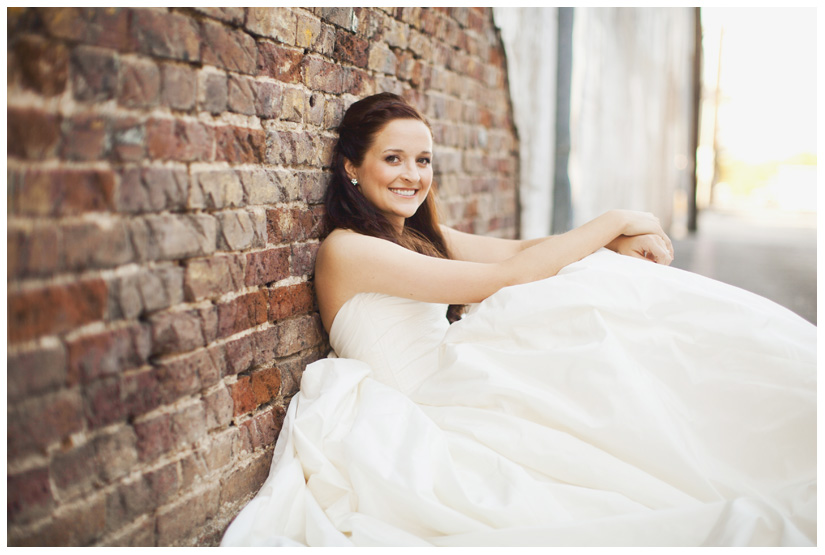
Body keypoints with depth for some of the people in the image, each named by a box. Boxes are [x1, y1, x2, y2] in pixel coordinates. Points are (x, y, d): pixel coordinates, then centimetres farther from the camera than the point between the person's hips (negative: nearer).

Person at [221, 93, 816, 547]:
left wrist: (624, 241, -14)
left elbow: (521, 250, 5)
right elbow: (501, 279, -19)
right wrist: (612, 222, -13)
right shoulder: (346, 249, -14)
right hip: (413, 423, -8)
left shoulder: (423, 237, 13)